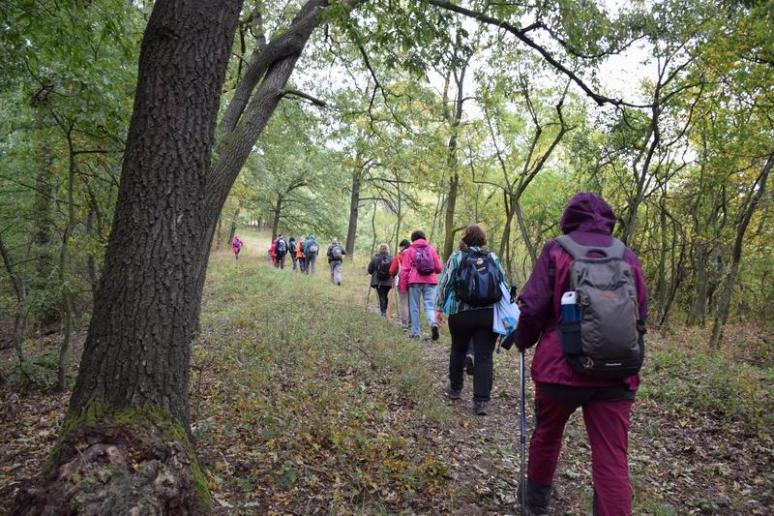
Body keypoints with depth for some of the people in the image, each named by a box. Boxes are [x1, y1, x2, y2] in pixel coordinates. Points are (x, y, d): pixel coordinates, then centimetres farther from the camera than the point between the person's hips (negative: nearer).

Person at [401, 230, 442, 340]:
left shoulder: (410, 250, 5)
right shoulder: (431, 249, 10)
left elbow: (405, 269, 0)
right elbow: (438, 267, 9)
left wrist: (403, 284, 5)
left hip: (415, 281, -1)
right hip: (430, 281, 1)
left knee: (414, 307, 7)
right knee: (429, 306, 3)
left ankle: (415, 332, 8)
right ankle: (433, 323, -25)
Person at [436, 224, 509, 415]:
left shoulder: (456, 256, 0)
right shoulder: (493, 257, 7)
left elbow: (444, 284, -2)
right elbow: (504, 284, 7)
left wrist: (439, 308, 7)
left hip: (461, 314, -1)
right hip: (489, 314, 1)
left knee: (458, 351, 19)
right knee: (484, 356, 2)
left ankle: (455, 389, 33)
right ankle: (481, 401, -1)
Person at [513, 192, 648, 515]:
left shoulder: (557, 250, -3)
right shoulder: (628, 256, 7)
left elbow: (533, 308, -8)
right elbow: (641, 317, 13)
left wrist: (522, 341, 12)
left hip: (561, 366, -2)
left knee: (546, 435, 21)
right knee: (612, 460, 4)